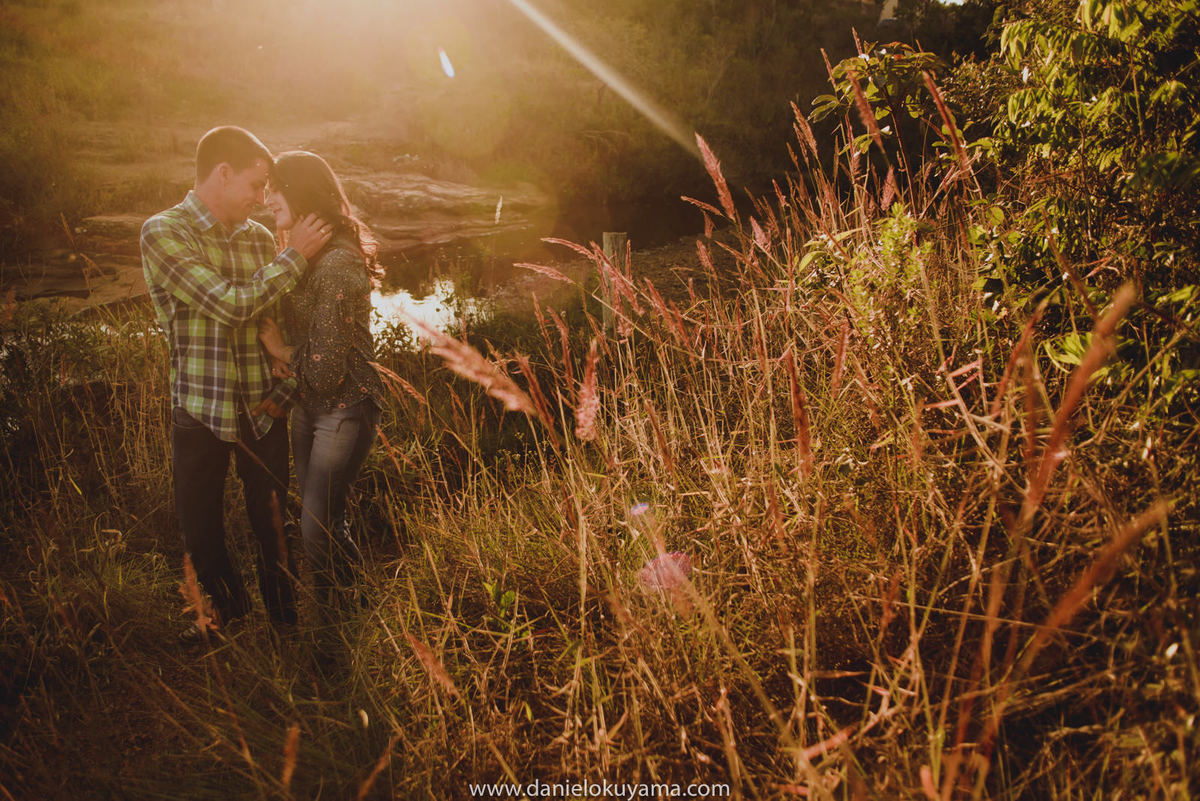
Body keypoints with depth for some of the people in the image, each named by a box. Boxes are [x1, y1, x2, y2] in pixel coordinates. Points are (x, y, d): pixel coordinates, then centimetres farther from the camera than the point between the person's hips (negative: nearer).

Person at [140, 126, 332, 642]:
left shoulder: (260, 238, 5)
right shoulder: (163, 233, -11)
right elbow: (230, 305, -22)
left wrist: (283, 391, 1)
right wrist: (296, 256, -16)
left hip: (262, 410, 3)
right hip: (200, 412, -3)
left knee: (272, 521, 12)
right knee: (200, 527, 12)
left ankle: (285, 614, 33)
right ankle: (226, 610, 38)